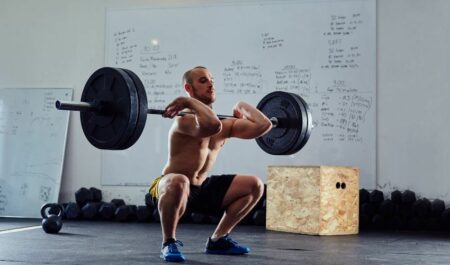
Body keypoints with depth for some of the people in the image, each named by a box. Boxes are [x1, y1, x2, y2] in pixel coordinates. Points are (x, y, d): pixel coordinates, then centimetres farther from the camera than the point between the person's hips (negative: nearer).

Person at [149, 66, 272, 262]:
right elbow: (213, 125, -44)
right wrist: (190, 102, -31)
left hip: (201, 189, 8)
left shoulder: (226, 124, 2)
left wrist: (242, 107, 8)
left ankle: (218, 240, 11)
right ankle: (169, 243, -19)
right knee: (179, 182, -44)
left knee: (255, 186, 5)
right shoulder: (185, 119, -22)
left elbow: (263, 125, -7)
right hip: (169, 188, -7)